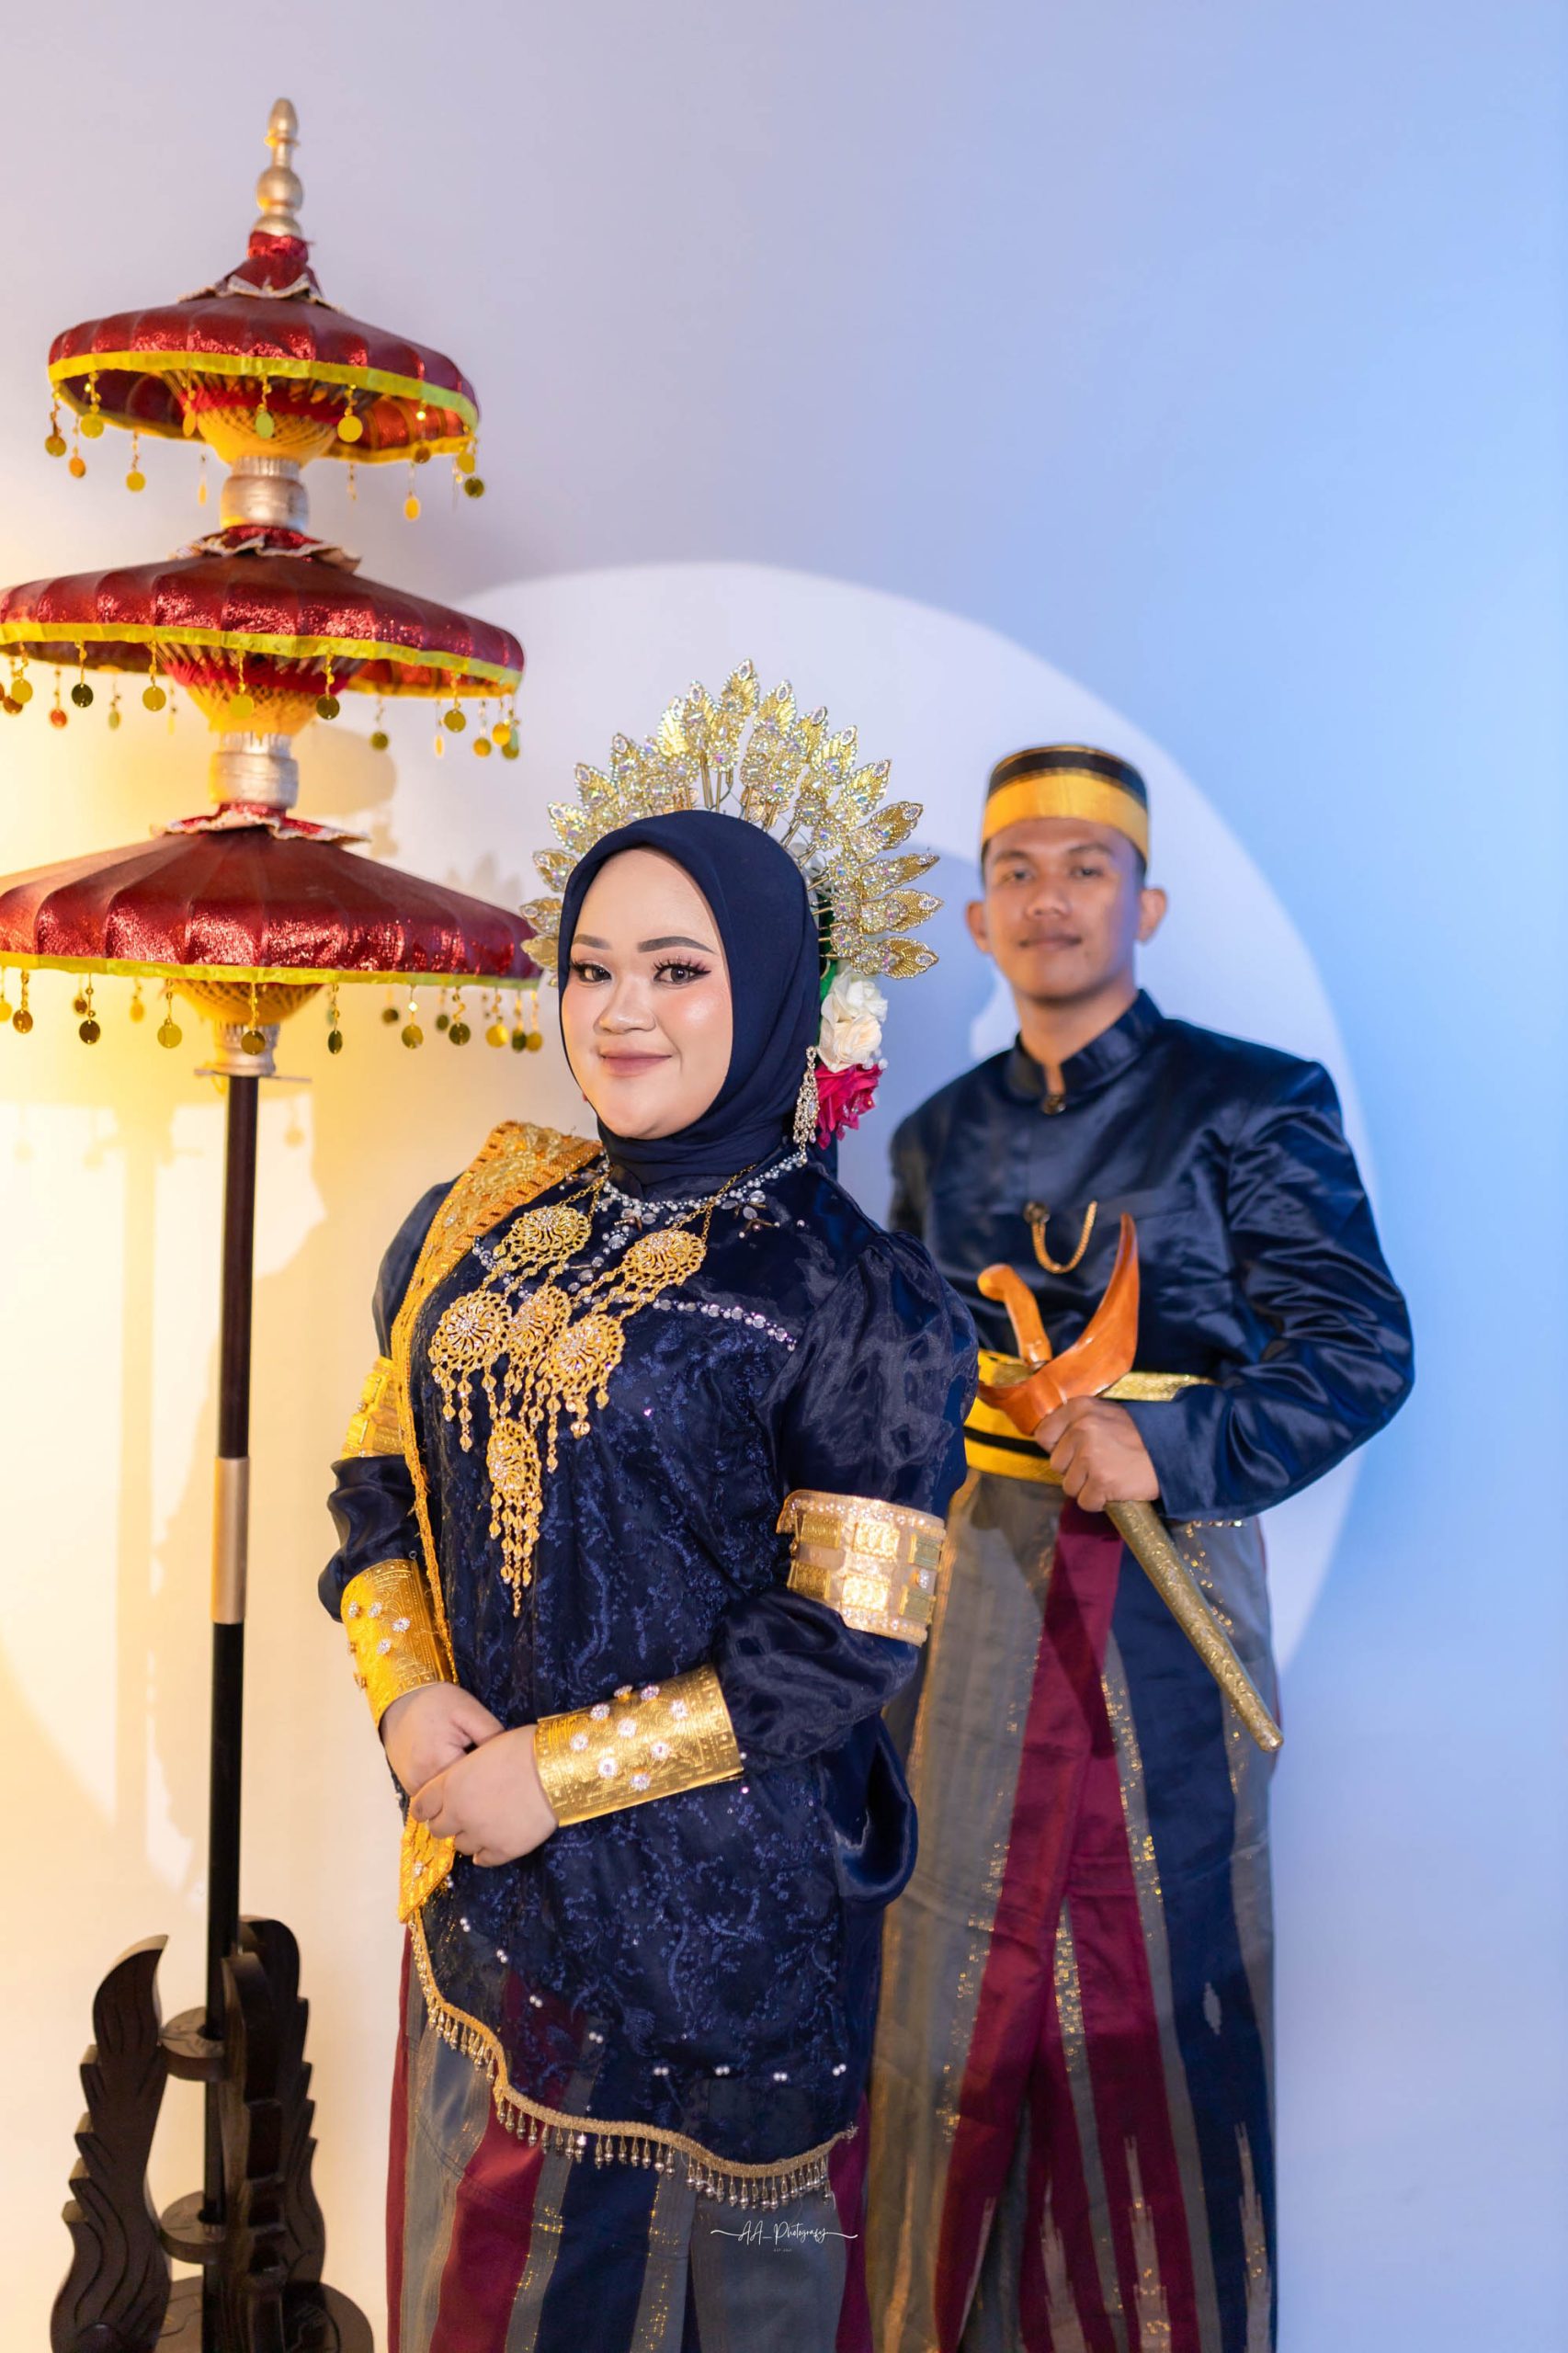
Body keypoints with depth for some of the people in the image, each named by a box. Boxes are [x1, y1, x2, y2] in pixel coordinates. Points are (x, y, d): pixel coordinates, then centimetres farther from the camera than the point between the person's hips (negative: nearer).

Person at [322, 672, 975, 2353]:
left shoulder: (855, 1301, -14)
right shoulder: (479, 1225, 2)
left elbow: (845, 1643, -15)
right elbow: (376, 1478, 7)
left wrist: (559, 1774, -16)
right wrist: (410, 1701, -10)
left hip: (719, 1898, -5)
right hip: (480, 1875, 5)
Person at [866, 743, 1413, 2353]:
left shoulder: (1251, 1105, -3)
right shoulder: (942, 1136, 11)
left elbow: (1359, 1353, -9)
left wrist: (1174, 1448, -22)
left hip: (1163, 1585, -4)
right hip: (980, 1573, 4)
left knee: (1154, 1971, 4)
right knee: (963, 1961, 10)